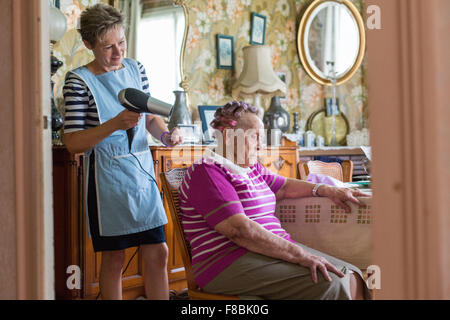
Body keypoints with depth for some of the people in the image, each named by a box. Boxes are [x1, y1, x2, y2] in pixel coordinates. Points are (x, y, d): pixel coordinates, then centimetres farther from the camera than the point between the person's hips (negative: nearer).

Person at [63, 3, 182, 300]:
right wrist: (115, 124, -26)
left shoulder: (135, 68, 7)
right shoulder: (79, 80, -10)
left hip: (143, 172, 5)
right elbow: (73, 142, -14)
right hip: (107, 178, -5)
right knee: (114, 258, 5)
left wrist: (166, 133, -6)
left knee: (158, 253, 6)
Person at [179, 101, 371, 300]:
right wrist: (299, 255, -22)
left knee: (350, 276, -8)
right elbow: (240, 230, -20)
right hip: (232, 262, -9)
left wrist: (327, 190, 19)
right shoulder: (206, 172, -10)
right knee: (329, 284, -25)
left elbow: (284, 187, 36)